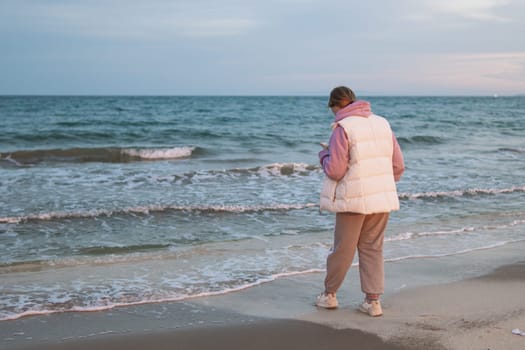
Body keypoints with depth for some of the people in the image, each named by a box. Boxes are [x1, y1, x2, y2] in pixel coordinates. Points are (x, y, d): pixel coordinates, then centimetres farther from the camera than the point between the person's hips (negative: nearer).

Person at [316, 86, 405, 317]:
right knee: (372, 249, 13)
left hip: (353, 200, -5)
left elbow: (335, 170, -15)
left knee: (343, 249, 9)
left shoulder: (342, 128, -11)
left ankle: (329, 294, 26)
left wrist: (324, 155, 5)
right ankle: (373, 300, 11)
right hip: (383, 198, 5)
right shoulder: (382, 123, 8)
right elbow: (398, 166, 9)